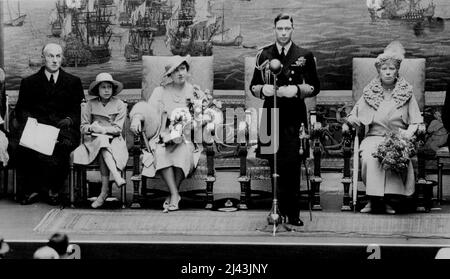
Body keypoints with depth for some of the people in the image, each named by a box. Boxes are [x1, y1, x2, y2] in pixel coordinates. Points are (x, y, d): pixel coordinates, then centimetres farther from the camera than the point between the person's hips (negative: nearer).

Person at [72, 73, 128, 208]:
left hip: (114, 140, 0)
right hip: (95, 140, 0)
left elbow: (117, 129, -1)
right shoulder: (91, 104, 11)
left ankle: (104, 191, -43)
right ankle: (116, 176, -52)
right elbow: (83, 127, 8)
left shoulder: (120, 105, 7)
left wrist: (102, 129, -14)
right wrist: (91, 128, -14)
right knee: (102, 141, -38)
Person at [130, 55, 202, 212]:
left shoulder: (195, 92, 13)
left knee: (183, 151, -36)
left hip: (187, 138, 0)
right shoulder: (161, 92, 13)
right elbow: (149, 110, 2)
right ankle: (175, 195, -37)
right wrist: (137, 117, -19)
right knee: (161, 152, -35)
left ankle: (172, 195, -24)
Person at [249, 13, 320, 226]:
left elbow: (315, 87, 5)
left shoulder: (305, 56, 4)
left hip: (294, 118, -2)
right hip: (271, 114, 2)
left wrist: (297, 90, -13)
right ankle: (280, 210, 10)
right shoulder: (263, 55, 9)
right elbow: (253, 86, 12)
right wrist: (262, 89, -10)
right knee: (275, 165, 1)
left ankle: (292, 214, 1)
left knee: (291, 166, -6)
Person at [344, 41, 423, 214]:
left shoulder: (406, 93, 12)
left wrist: (409, 133, -12)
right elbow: (356, 116, 11)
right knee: (369, 157, -33)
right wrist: (347, 123, -12)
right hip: (374, 137, 1)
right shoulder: (369, 92, 14)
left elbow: (416, 121, 9)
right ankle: (373, 198, -23)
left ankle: (387, 199, -24)